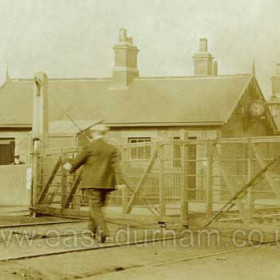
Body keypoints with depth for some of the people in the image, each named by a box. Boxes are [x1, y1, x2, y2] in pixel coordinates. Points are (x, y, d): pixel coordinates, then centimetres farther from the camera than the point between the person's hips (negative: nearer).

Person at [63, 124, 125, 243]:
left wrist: (70, 166, 23)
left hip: (92, 183, -5)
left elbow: (78, 160, 3)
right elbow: (116, 166, -2)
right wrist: (119, 182, -6)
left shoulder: (89, 148, -7)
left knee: (95, 207, -4)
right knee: (97, 206, 18)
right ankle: (92, 230, 29)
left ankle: (102, 231, -20)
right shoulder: (112, 149, 5)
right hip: (106, 183, 5)